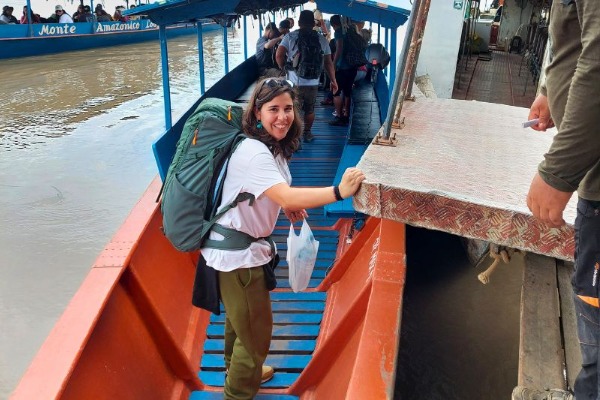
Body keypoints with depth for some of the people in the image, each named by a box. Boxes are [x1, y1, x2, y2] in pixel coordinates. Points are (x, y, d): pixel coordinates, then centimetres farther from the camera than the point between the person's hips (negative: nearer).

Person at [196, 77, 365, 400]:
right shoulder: (254, 152, -29)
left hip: (243, 248, 10)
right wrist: (339, 191, -44)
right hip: (237, 255, -10)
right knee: (255, 333, 5)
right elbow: (287, 197, -40)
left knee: (239, 319, 30)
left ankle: (239, 370, 55)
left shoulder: (273, 147, 3)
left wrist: (288, 206, -1)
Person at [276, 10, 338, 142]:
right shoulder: (321, 39, 3)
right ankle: (307, 133, 31)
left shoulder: (290, 36, -2)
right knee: (310, 109, 18)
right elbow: (328, 62, 4)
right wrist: (333, 80, 12)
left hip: (294, 82, -2)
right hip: (313, 82, 2)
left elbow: (279, 56, -11)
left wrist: (284, 69, 7)